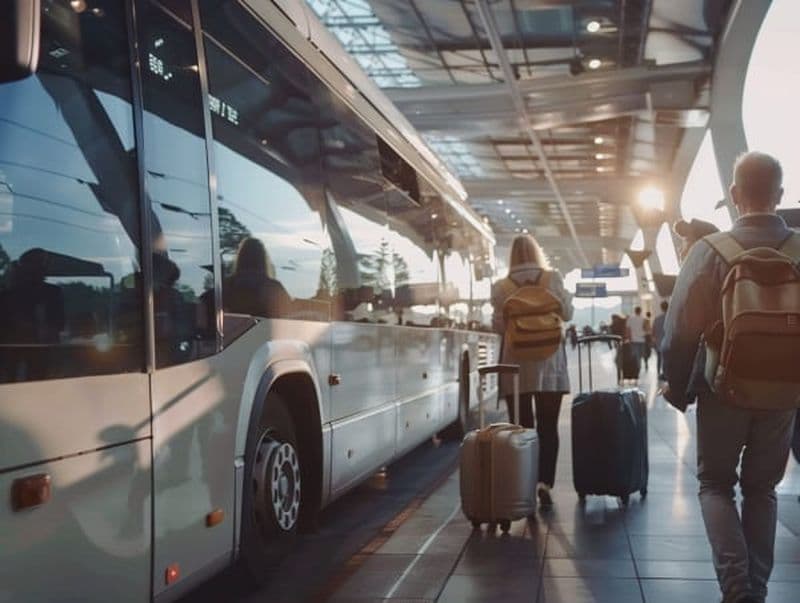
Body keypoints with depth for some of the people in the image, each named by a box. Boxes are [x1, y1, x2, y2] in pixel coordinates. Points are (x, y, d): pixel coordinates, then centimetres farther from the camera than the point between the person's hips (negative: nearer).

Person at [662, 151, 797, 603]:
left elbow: (681, 329, -12)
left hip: (724, 389, -3)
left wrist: (677, 389, 1)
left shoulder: (711, 250, -14)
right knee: (762, 487, 17)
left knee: (716, 483, 12)